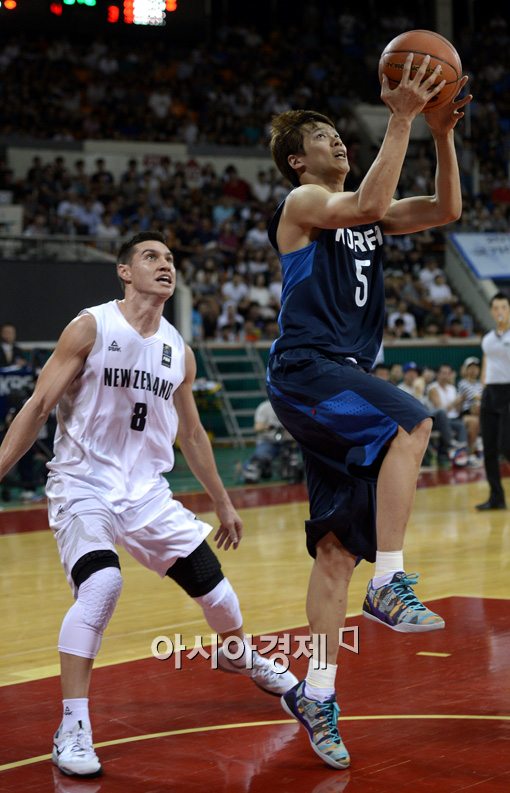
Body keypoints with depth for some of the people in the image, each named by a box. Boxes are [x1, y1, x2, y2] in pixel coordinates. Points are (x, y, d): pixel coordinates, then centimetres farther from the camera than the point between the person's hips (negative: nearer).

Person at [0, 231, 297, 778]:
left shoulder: (179, 352, 7)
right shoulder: (91, 328, -9)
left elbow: (191, 434, 19)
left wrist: (222, 502, 23)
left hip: (146, 491, 5)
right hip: (83, 483, -5)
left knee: (213, 584, 6)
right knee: (100, 584, -30)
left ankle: (240, 656, 42)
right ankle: (72, 729, -21)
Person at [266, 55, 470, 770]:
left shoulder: (361, 214, 21)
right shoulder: (302, 203, -1)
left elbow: (445, 210, 14)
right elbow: (369, 205, -21)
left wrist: (442, 135, 3)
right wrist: (400, 120, -18)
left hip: (345, 377, 8)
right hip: (305, 369, -8)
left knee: (337, 545, 5)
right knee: (409, 424, -32)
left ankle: (316, 694, 9)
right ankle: (390, 584, -27)